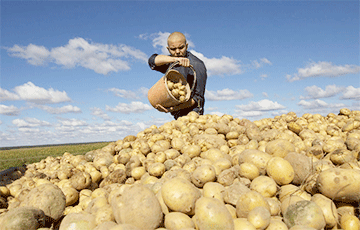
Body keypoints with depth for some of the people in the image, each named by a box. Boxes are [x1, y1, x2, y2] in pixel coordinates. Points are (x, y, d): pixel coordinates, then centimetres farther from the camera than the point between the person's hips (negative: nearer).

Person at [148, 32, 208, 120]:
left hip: (191, 114, -6)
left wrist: (177, 108, -27)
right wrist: (175, 59, -33)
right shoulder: (170, 63, 7)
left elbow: (198, 97, -13)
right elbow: (153, 60, -15)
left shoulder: (197, 65, -13)